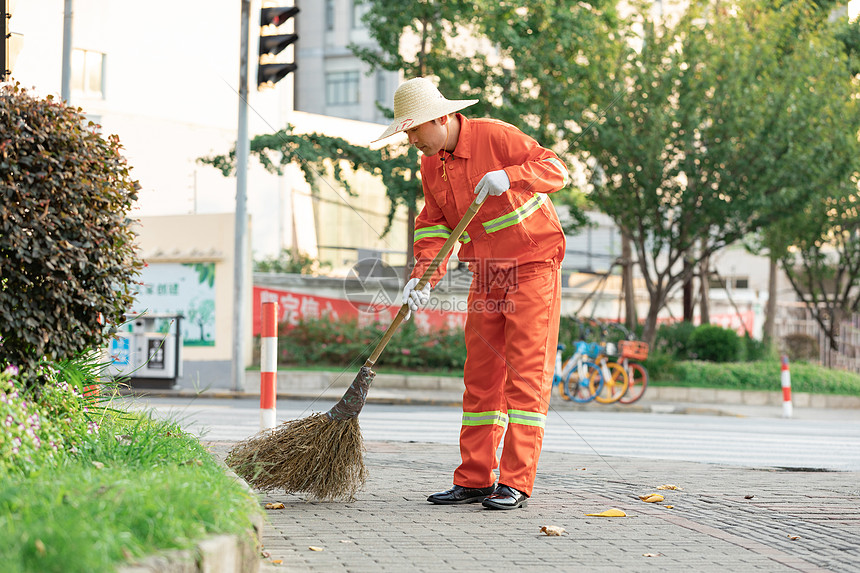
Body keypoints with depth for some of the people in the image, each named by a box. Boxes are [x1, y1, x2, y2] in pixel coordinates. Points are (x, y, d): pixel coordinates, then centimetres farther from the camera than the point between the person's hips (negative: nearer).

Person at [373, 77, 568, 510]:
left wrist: (508, 176, -36)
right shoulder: (430, 164, 5)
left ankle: (516, 482, -10)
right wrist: (423, 276, -11)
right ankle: (474, 479, 10)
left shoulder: (496, 137, -16)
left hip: (532, 266, -7)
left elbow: (555, 169, -19)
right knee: (480, 374, 6)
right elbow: (433, 226, 5)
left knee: (526, 371, -9)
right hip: (486, 272, 7)